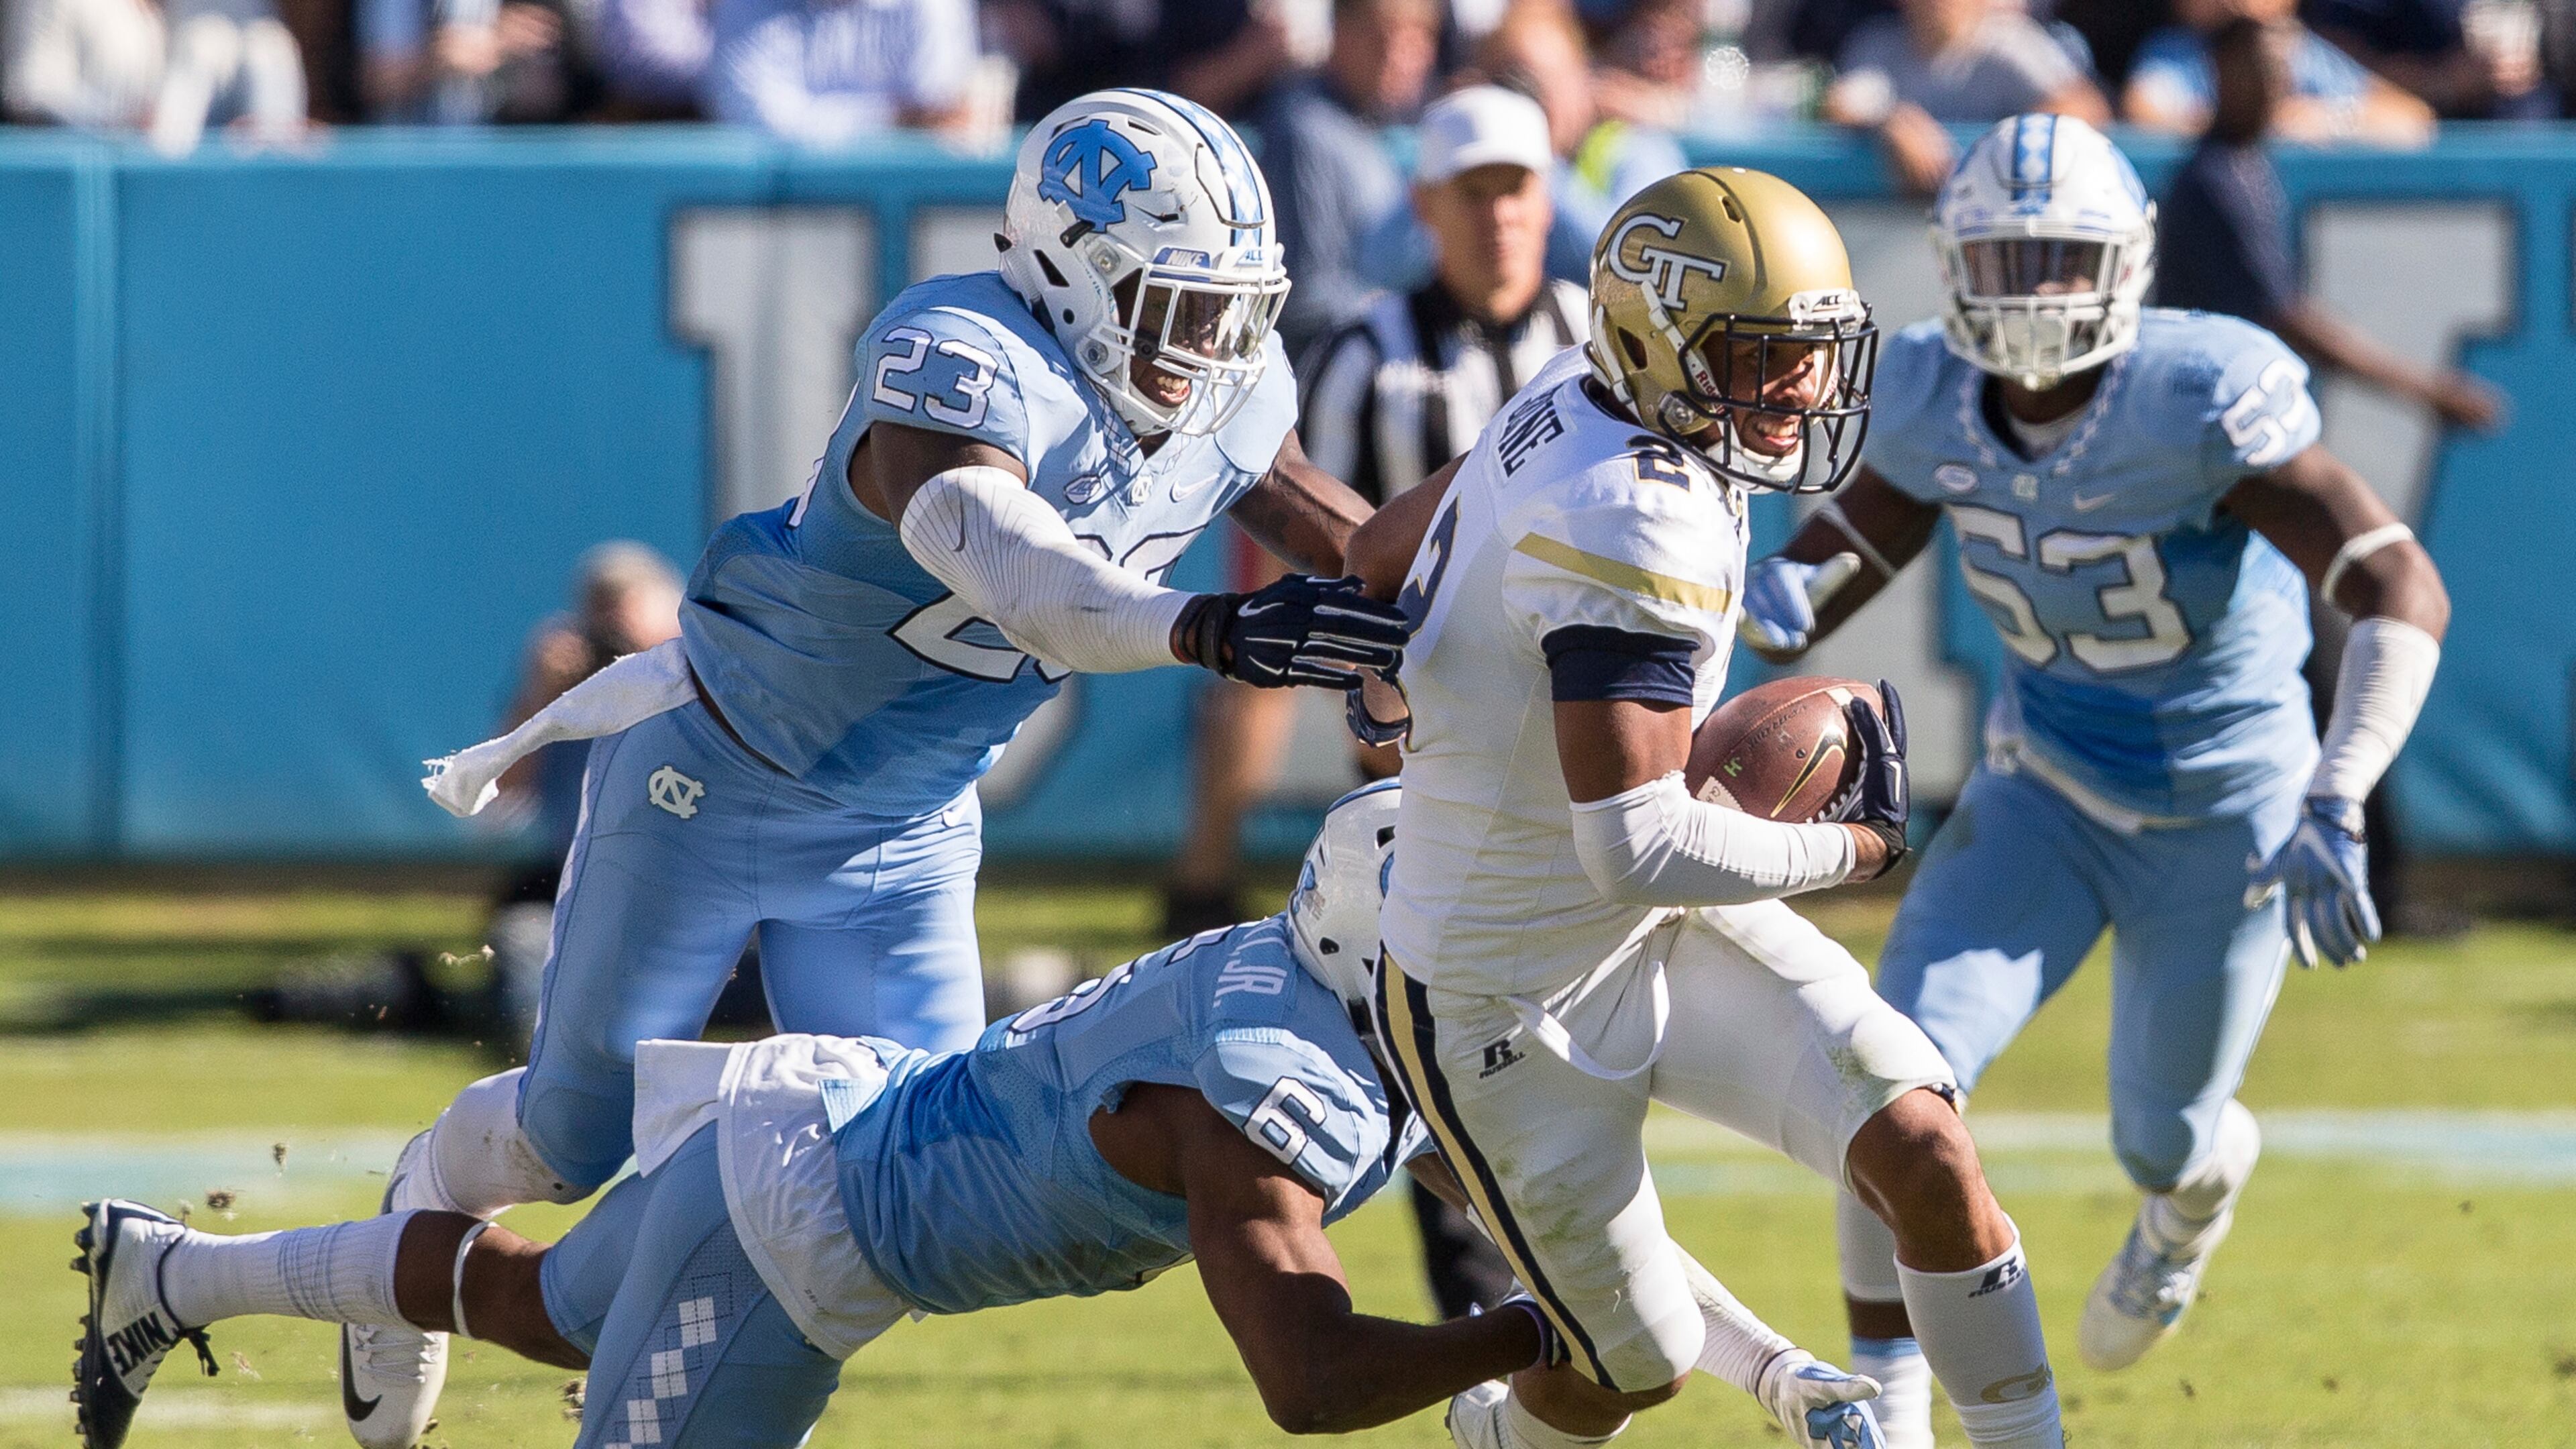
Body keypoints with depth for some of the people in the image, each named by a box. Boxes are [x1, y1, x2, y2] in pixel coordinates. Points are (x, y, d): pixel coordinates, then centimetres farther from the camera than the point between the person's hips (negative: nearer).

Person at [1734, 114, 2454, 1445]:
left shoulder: (2200, 399, -30)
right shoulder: (1935, 400, -12)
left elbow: (2400, 592, -32)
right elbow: (1855, 540, 5)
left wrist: (2334, 811, -43)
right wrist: (1786, 594, -22)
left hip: (2224, 815, -3)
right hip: (2048, 792, 3)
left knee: (2161, 1137, 13)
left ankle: (2198, 1189, 54)